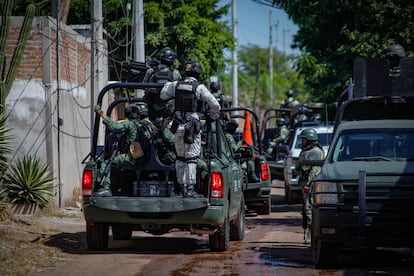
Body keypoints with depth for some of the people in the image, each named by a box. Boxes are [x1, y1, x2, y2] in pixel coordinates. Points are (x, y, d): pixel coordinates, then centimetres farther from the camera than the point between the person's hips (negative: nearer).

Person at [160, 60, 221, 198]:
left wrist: (168, 83, 40)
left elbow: (163, 95, 22)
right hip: (193, 127, -5)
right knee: (191, 158, -5)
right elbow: (215, 104, -15)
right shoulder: (199, 87, -9)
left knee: (180, 157, 16)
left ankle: (182, 186, 19)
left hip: (178, 127, 5)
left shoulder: (176, 85, 5)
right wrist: (213, 116, 5)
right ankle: (189, 189, -8)